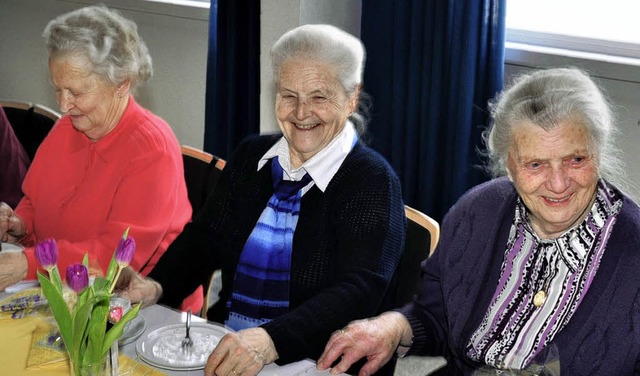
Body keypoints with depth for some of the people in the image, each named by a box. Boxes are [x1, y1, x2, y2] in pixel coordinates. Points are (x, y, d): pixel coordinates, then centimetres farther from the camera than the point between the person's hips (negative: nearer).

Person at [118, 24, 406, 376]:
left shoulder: (372, 182, -8)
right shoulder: (250, 156, 10)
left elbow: (359, 291, -19)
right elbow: (204, 237, 13)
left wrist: (270, 341, -34)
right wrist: (157, 286, -8)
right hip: (223, 346, 5)